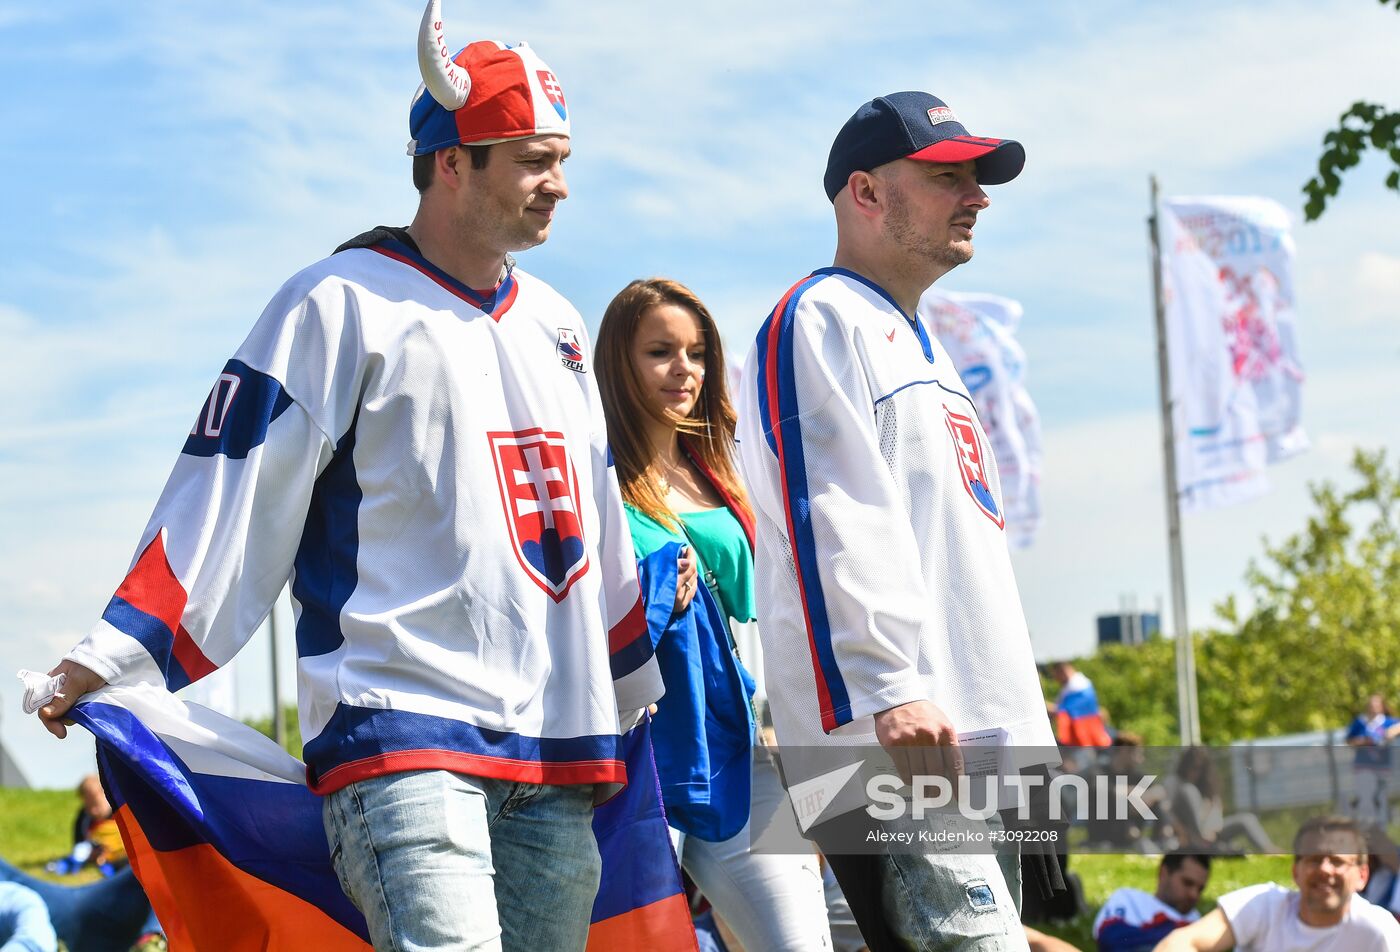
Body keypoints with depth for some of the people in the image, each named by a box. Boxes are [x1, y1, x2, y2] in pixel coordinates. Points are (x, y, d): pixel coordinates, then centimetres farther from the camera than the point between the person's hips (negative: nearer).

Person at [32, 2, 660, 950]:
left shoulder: (556, 325, 20)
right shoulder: (343, 304, -2)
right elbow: (234, 497, -5)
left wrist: (644, 685, 32)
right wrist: (111, 660, -10)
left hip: (557, 752, 7)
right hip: (400, 732, -7)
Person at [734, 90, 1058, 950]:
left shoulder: (924, 350, 27)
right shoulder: (820, 319, -4)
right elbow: (830, 521, -17)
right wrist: (888, 689, -27)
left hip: (979, 733, 10)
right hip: (886, 744, -10)